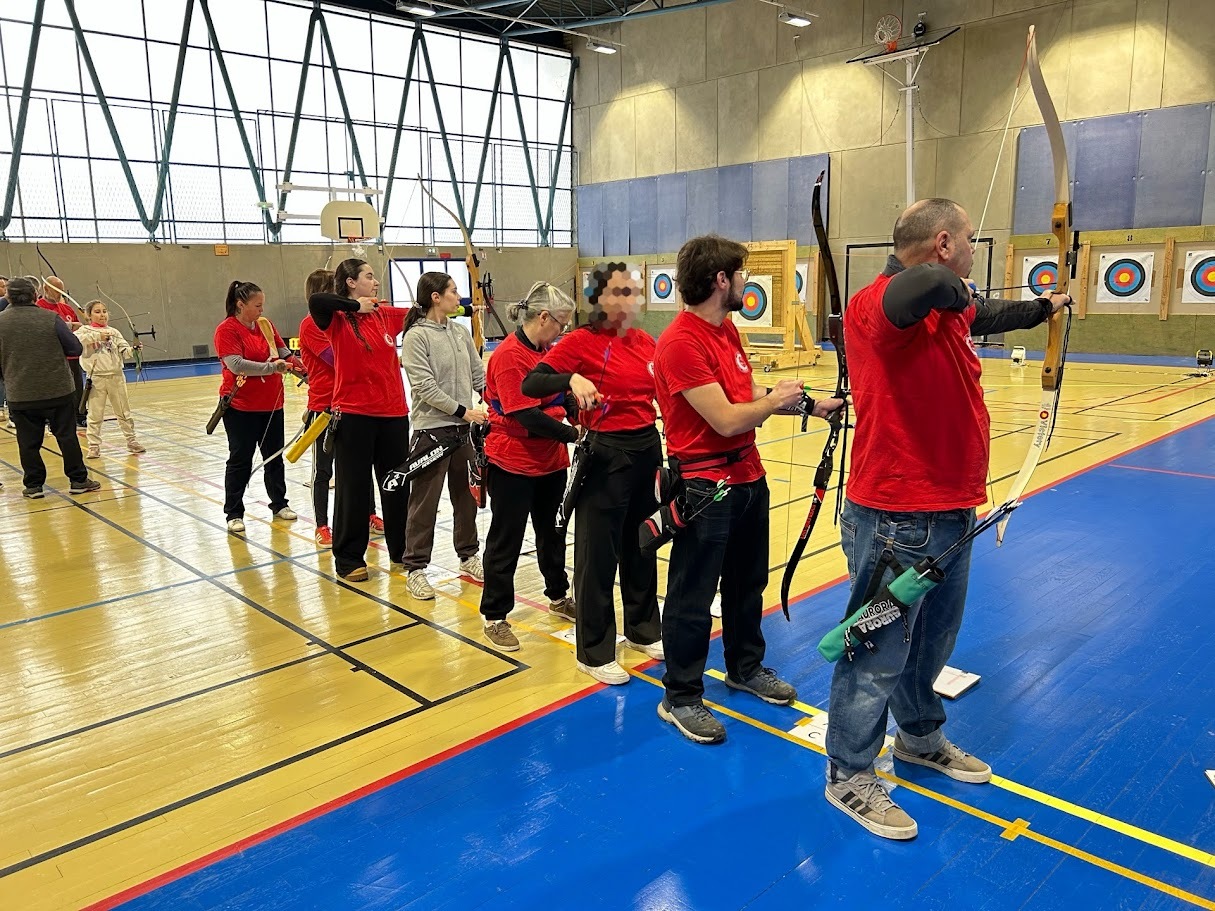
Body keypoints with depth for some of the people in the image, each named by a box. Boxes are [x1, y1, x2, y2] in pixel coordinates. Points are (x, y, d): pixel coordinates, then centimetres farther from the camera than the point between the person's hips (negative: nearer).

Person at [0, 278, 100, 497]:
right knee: (67, 436, 7)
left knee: (28, 442, 9)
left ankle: (33, 485, 15)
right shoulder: (50, 319, -8)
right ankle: (78, 480, 11)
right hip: (58, 391, -1)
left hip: (20, 395, 1)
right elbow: (75, 349, -4)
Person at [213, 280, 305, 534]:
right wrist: (271, 367, -26)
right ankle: (234, 514, 12)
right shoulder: (227, 330, -10)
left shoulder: (266, 325, 6)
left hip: (271, 403, 5)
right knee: (240, 460, 2)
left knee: (274, 456, 14)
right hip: (241, 406, -5)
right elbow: (235, 364, -21)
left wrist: (307, 372, -7)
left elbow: (285, 354, 7)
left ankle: (279, 504, 28)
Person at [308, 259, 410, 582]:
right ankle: (349, 558, 17)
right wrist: (356, 306, -16)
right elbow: (315, 300, -27)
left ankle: (402, 550, 29)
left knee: (397, 484, 14)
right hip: (354, 414, -5)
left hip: (394, 413, 5)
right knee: (352, 488, 4)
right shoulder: (338, 319, -7)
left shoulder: (387, 314, 8)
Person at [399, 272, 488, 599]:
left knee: (467, 496, 16)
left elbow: (479, 375, 9)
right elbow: (425, 387, -16)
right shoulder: (416, 336, -10)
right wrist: (462, 411, -18)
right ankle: (415, 568, 13)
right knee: (425, 502, 1)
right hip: (432, 429, -6)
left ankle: (469, 556, 31)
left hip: (464, 428, 6)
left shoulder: (461, 332, 8)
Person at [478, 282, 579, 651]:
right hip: (513, 463, -8)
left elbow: (561, 393, 10)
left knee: (553, 531, 20)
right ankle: (494, 617, 17)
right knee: (506, 540, 4)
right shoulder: (509, 356, -20)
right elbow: (527, 416, -24)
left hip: (550, 460, 8)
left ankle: (558, 596, 39)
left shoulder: (546, 351, 8)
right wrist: (574, 435, -20)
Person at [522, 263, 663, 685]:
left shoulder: (646, 342, 7)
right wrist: (572, 379, -34)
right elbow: (530, 384, -18)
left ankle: (642, 629, 36)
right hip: (606, 454, -6)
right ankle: (595, 652, 17)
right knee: (598, 552, 3)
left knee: (643, 543, 18)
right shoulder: (582, 340, -11)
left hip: (648, 448, 7)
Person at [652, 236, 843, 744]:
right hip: (705, 486, -9)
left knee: (748, 581, 22)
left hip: (748, 477, 9)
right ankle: (680, 698, 19)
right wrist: (777, 401, -8)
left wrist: (811, 405, 9)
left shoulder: (726, 329, 8)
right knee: (693, 594, 4)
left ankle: (745, 668, 41)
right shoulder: (680, 343, -23)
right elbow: (727, 419, -24)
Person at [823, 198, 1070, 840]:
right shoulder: (876, 304, -21)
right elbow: (920, 289, -45)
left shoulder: (950, 308, 9)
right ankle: (849, 776, 23)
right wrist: (948, 284, -23)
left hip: (952, 510, 10)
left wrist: (1046, 306, 48)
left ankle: (920, 738, 47)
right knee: (879, 651, 4)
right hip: (896, 519, -10)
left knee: (934, 638, 25)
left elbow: (992, 315, 32)